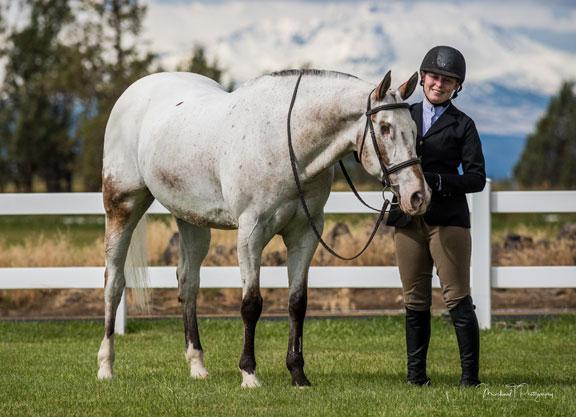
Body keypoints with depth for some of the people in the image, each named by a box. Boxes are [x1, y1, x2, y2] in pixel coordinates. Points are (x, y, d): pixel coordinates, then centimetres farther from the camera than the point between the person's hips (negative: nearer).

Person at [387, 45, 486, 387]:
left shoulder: (462, 125, 2)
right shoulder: (406, 116, 14)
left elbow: (477, 178, -4)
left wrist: (436, 181, -18)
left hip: (448, 219, -4)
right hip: (408, 218, 4)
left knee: (458, 299, -6)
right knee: (415, 301, 8)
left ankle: (470, 375, -4)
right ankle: (416, 374, 14)